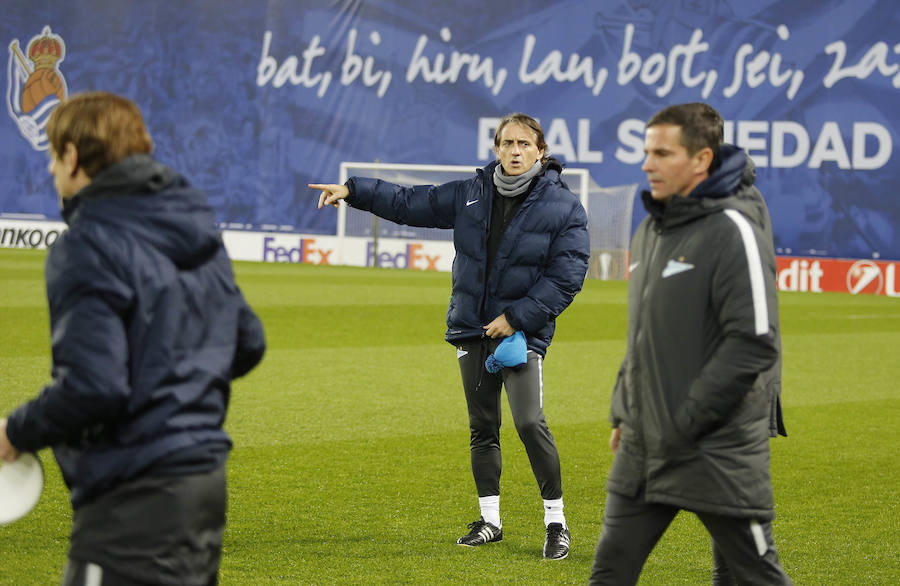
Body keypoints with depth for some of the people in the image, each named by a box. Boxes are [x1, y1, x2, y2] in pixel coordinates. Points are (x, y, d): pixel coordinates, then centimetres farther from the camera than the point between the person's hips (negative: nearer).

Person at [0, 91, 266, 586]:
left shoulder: (88, 244, -14)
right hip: (204, 482, 9)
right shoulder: (200, 233, 12)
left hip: (134, 503, -9)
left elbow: (93, 385, -21)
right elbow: (247, 344, 19)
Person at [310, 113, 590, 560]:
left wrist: (517, 318, -15)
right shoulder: (470, 195, 7)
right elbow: (410, 203, 15)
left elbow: (566, 276, -9)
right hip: (472, 328, 5)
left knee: (530, 423, -16)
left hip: (522, 331, -5)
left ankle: (555, 521, -5)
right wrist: (353, 191, 8)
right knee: (482, 427, 8)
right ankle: (490, 520, 17)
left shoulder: (563, 207, -6)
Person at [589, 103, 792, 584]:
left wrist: (687, 423, -18)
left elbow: (753, 343, -20)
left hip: (719, 450, -8)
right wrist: (623, 413, 15)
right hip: (644, 449, 8)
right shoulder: (652, 230, 13)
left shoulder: (733, 230, -13)